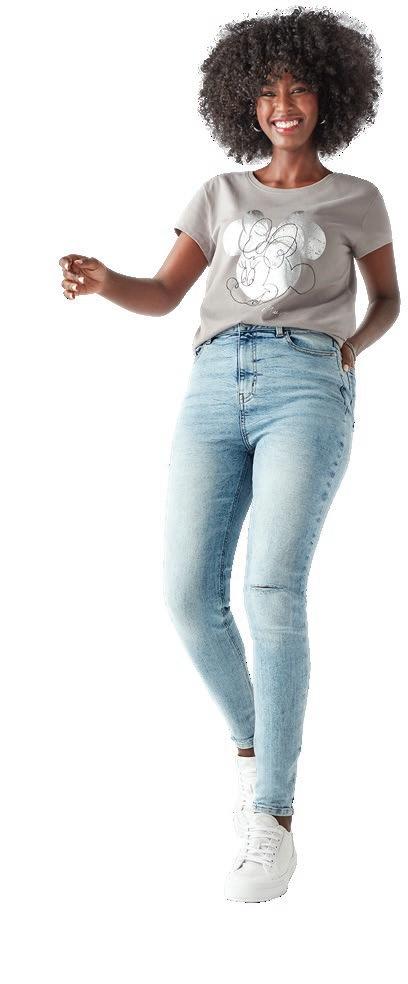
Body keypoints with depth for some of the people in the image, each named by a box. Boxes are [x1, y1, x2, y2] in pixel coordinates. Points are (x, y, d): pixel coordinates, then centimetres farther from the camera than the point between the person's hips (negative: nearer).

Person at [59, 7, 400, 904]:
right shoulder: (221, 194, 22)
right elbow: (160, 297, 14)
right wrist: (100, 279, -9)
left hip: (305, 390, -3)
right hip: (216, 391, 3)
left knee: (272, 589, -23)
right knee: (190, 598, -9)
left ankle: (272, 826, -21)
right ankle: (252, 742, 21)